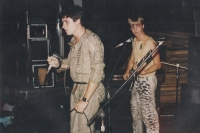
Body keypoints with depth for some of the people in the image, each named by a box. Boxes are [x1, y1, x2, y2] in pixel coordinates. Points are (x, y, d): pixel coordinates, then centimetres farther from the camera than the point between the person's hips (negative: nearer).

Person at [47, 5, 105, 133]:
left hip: (90, 90, -8)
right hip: (76, 89, 8)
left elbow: (97, 72, -22)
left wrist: (85, 100, -22)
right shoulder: (74, 40, 8)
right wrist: (58, 64, -2)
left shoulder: (92, 40, -19)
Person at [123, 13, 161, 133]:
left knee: (148, 112, -11)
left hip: (147, 80, -8)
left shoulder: (150, 42, -15)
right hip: (136, 80, 8)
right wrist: (128, 72, 2)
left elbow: (157, 64, -14)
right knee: (135, 110, 16)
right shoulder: (134, 41, 8)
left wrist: (143, 72, -26)